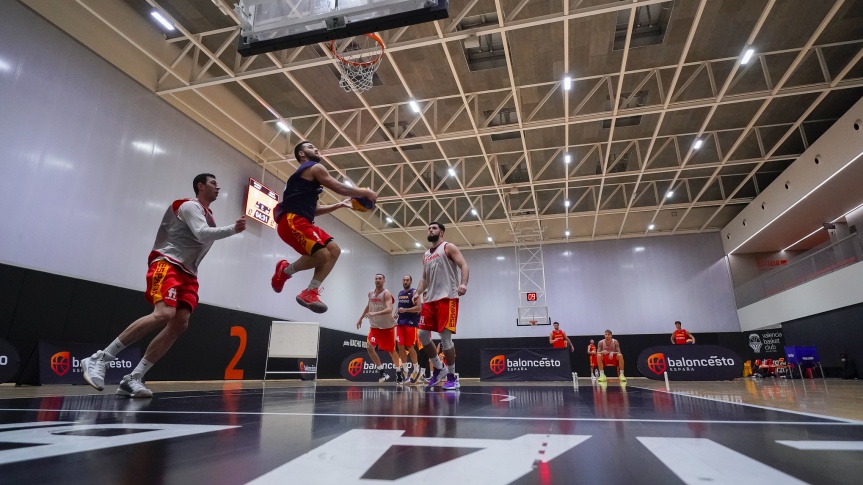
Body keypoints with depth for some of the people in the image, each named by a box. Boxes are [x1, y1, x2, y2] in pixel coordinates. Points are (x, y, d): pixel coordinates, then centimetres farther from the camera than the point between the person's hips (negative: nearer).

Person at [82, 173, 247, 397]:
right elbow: (202, 235, -19)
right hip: (167, 264, -9)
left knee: (180, 323, -9)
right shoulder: (190, 206, -4)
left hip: (187, 273, 9)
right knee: (164, 314, -28)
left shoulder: (209, 216, 24)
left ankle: (133, 379, -7)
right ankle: (98, 359, -17)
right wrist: (233, 229, -22)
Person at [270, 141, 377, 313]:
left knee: (334, 250, 2)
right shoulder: (315, 168, 0)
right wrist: (365, 193, 6)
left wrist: (339, 205, 28)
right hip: (291, 220, -10)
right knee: (322, 255, -21)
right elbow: (339, 188, -6)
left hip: (302, 221, 10)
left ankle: (310, 293, 1)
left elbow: (313, 209, 29)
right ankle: (285, 270, 4)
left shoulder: (309, 173, 30)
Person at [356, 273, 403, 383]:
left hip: (387, 326, -5)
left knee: (391, 350, 6)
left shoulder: (386, 293, -17)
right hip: (375, 326, 5)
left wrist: (375, 313, -44)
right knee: (369, 347, -13)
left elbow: (389, 309, -32)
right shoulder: (370, 293, 2)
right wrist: (361, 318, 24)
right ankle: (383, 373, -4)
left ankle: (399, 372, 28)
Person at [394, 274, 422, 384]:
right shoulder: (400, 293, 15)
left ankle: (416, 369, 16)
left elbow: (418, 308, -16)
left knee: (409, 347, -3)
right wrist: (396, 312, 5)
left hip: (410, 323, -6)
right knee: (400, 347, 1)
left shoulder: (414, 292, -7)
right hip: (400, 322, 6)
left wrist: (405, 310, -21)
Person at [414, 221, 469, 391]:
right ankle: (438, 368, 20)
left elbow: (463, 265, -9)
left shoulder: (448, 247, 2)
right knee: (422, 334, 2)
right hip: (431, 299, 8)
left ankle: (452, 377, 4)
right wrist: (418, 292, 5)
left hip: (447, 297, -7)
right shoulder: (426, 255, 22)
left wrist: (463, 283, -27)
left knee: (445, 336, -9)